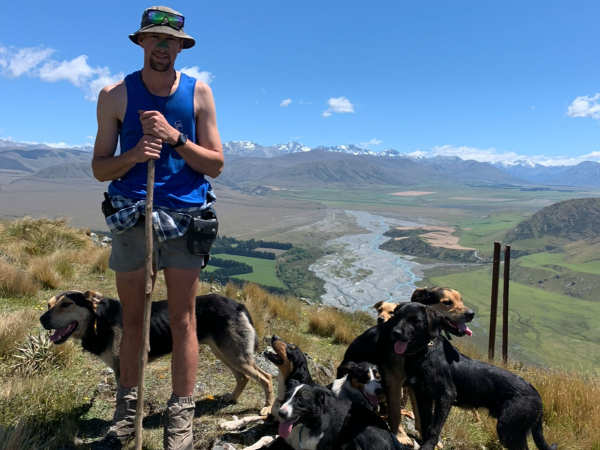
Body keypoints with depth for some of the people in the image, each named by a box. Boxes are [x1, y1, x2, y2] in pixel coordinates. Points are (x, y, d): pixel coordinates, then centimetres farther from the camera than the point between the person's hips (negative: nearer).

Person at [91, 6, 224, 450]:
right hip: (130, 216, 1)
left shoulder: (198, 92, 4)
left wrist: (174, 138, -15)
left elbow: (215, 164, 0)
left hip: (185, 215, -1)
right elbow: (100, 168, 4)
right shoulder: (115, 95, 5)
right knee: (132, 319, 9)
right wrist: (134, 155, -16)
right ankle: (127, 411, 24)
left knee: (183, 319, 2)